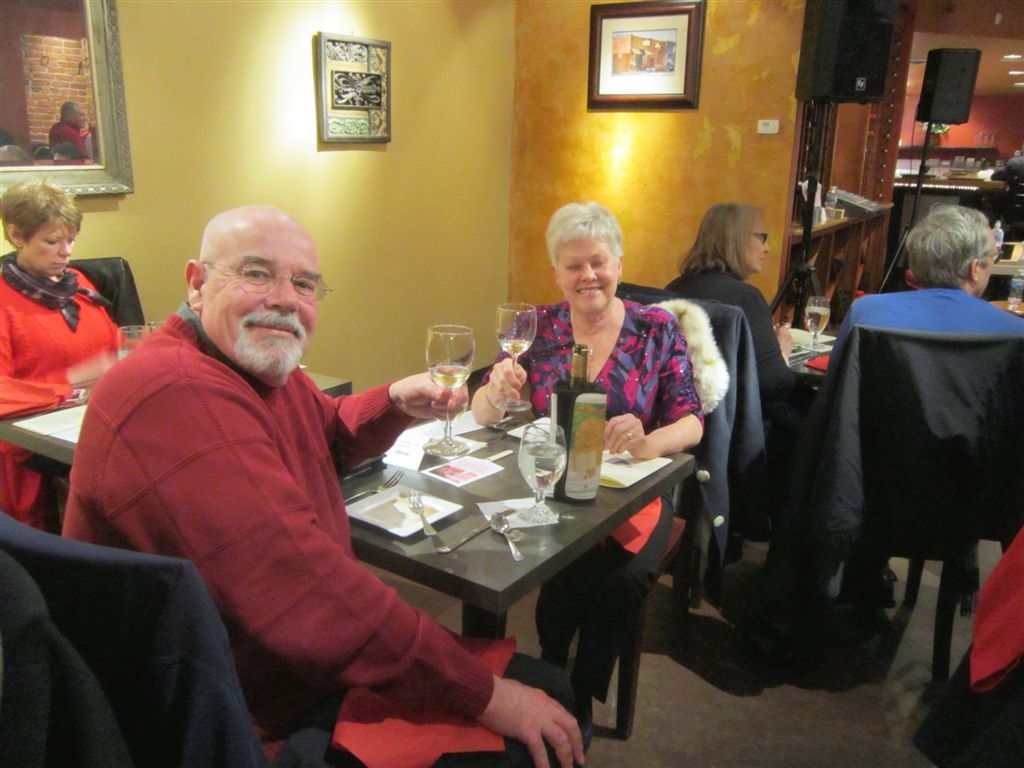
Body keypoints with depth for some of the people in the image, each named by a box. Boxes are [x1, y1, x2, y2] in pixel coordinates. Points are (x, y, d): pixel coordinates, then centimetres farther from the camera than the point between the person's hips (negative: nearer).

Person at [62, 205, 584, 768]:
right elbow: (300, 589, -34)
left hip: (313, 674, 10)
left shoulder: (261, 366, 5)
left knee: (550, 690, 12)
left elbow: (329, 435, 26)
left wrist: (396, 404, 2)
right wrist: (484, 695, -27)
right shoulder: (175, 395, -27)